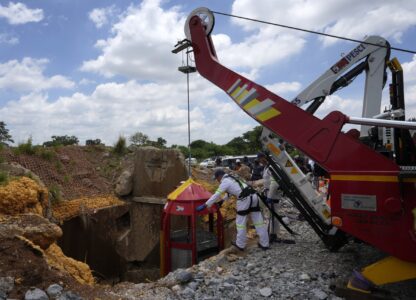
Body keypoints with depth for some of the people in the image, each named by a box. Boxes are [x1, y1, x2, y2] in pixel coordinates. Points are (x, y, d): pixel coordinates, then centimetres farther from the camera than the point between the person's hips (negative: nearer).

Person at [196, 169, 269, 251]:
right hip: (253, 195, 9)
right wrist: (222, 200, 40)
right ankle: (264, 244, 18)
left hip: (245, 199, -9)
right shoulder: (231, 178, 24)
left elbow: (216, 195, -7)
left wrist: (205, 205, -4)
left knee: (241, 222, 6)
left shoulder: (225, 182, -2)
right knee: (258, 220, 11)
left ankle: (240, 245, 16)